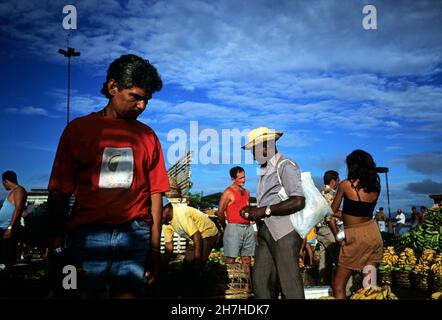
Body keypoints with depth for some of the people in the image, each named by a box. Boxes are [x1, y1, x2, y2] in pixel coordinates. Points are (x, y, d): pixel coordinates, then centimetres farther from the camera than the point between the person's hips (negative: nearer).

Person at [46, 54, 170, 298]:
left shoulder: (147, 136, 10)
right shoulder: (79, 129, 5)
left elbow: (155, 193, 7)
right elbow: (60, 192, 2)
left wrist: (155, 247, 3)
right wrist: (56, 242, -3)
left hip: (135, 235, 1)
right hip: (87, 234, -1)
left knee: (128, 293, 0)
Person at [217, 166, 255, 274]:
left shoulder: (246, 191, 16)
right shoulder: (229, 192, -5)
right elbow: (220, 212, -7)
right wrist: (225, 228, 2)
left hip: (248, 227, 7)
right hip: (234, 227, -7)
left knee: (247, 258, 8)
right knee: (230, 259, -8)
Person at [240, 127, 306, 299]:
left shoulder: (285, 165, -8)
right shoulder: (265, 169, 19)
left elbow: (298, 202, -19)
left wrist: (265, 211, -16)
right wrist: (252, 210, 5)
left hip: (284, 232, -8)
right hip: (265, 232, 8)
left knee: (289, 284, -2)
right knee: (260, 280, 9)